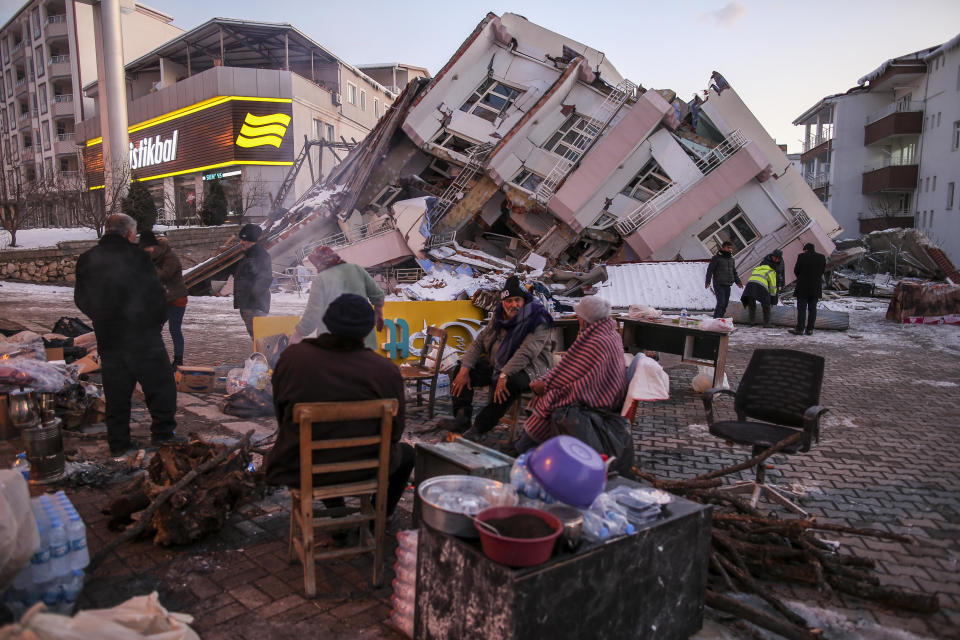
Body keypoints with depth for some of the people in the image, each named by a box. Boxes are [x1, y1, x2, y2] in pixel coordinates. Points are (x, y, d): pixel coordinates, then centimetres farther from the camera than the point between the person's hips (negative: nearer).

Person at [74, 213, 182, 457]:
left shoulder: (86, 260, 6)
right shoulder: (136, 255, -10)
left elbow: (81, 300, 13)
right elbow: (156, 294, -10)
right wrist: (158, 321, 7)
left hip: (107, 339, 5)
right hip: (143, 336, -5)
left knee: (116, 392, 12)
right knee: (160, 384, 7)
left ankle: (119, 443, 18)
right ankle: (162, 432, 7)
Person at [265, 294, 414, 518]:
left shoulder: (292, 357, -10)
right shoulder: (386, 370, -16)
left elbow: (281, 414, 2)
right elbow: (393, 432, -7)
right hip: (359, 471, -2)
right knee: (406, 453, 29)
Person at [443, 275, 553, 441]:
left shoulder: (537, 321, -17)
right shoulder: (499, 316, 6)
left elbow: (526, 353, -29)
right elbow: (478, 343, 5)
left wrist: (504, 375, -37)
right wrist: (465, 370, -8)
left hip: (529, 368, -7)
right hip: (497, 365, 8)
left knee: (510, 383, -40)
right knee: (460, 369, -1)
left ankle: (479, 428, -31)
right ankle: (462, 417, -11)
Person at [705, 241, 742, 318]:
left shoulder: (732, 259, 18)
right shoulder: (716, 258, -3)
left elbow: (734, 272, 27)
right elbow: (710, 270, -7)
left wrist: (738, 281, 15)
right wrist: (708, 281, -16)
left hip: (727, 285, 7)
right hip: (719, 285, -7)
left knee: (725, 304, 6)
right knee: (721, 303, -15)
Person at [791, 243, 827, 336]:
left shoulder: (802, 256, -7)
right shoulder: (822, 257, 3)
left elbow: (796, 271, -1)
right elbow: (822, 271, 9)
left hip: (803, 287, -4)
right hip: (816, 288, 4)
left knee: (801, 308, -2)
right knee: (812, 308, 7)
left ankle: (800, 329, -5)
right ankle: (810, 329, 7)